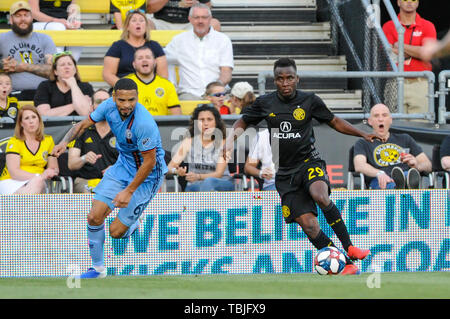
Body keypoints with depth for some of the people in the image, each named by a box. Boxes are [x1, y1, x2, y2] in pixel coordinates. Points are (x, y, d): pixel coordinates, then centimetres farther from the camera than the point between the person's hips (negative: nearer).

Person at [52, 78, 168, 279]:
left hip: (147, 174, -6)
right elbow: (84, 124, 3)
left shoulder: (144, 123, -34)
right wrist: (65, 141, -16)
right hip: (124, 165, 6)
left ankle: (131, 224, 32)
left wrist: (129, 191, -22)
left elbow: (149, 162, -25)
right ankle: (98, 268, 17)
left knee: (116, 231, -5)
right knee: (95, 217, -3)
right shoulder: (109, 106, -14)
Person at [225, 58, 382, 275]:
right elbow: (243, 122, 17)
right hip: (285, 173, 2)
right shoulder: (264, 103, 3)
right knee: (308, 224, -10)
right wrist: (231, 138, -3)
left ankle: (348, 247, -26)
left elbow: (335, 122, 13)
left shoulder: (309, 101, 0)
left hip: (309, 162, -2)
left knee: (320, 195, -35)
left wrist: (364, 135, 5)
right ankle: (346, 264, -4)